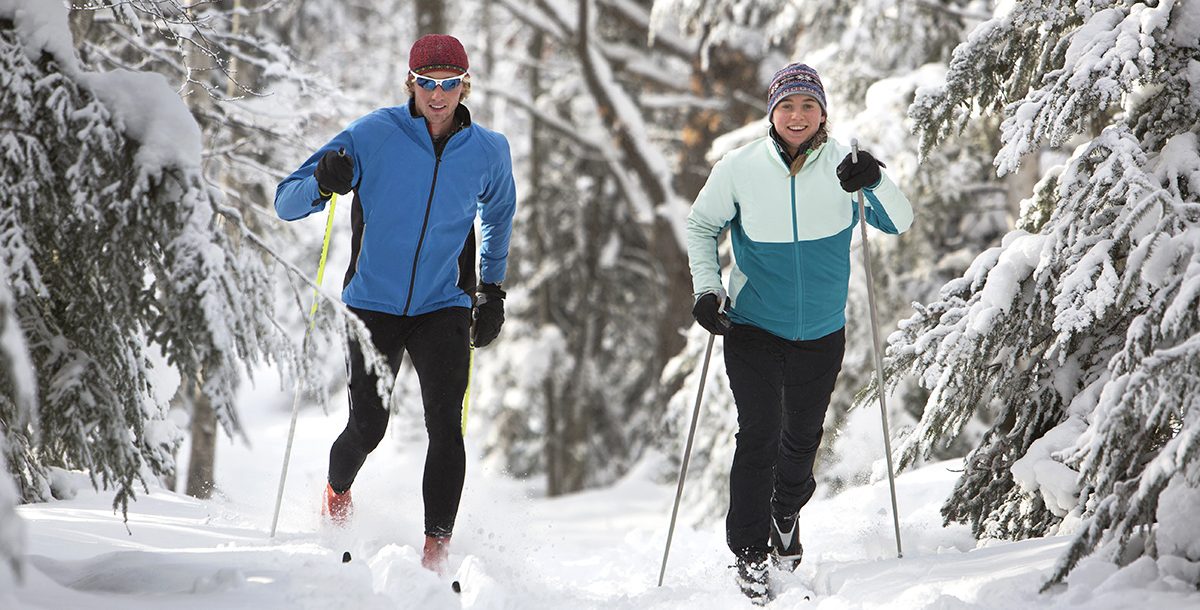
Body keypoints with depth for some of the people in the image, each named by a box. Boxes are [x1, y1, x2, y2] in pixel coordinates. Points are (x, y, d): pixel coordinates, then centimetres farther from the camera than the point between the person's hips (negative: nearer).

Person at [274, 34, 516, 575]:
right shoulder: (373, 136, -9)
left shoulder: (488, 152, 0)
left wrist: (493, 288, 19)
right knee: (368, 427, -2)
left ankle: (436, 551, -12)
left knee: (445, 425, -15)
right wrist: (323, 184, -30)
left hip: (443, 307, 1)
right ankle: (337, 495, 33)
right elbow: (286, 202, -8)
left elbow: (499, 211, 23)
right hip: (375, 303, -1)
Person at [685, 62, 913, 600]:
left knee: (802, 436, 16)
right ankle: (749, 551, 0)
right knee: (758, 434, -12)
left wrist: (875, 184, -33)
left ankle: (785, 516, 45)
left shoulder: (842, 166, -9)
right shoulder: (739, 169, -10)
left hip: (822, 332, 2)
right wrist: (705, 290, -6)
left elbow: (899, 223, -14)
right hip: (753, 328, -2)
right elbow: (701, 225, 5)